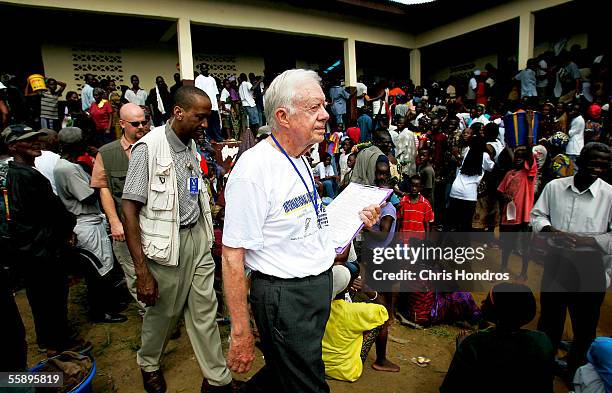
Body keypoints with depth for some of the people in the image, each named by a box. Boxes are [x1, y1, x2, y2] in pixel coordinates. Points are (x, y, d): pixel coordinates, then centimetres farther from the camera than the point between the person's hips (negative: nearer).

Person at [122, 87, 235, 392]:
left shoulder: (192, 146, 6)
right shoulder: (149, 147, -14)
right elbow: (129, 208, -15)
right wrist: (142, 272, -18)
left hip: (197, 238, 5)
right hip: (167, 244, -5)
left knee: (205, 312, 10)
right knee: (163, 312, 14)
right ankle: (149, 364, 43)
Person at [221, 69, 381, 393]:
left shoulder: (301, 160, 7)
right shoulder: (253, 168, -23)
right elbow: (232, 257, -22)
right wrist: (240, 334, -19)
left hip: (318, 288, 9)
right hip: (284, 298, -8)